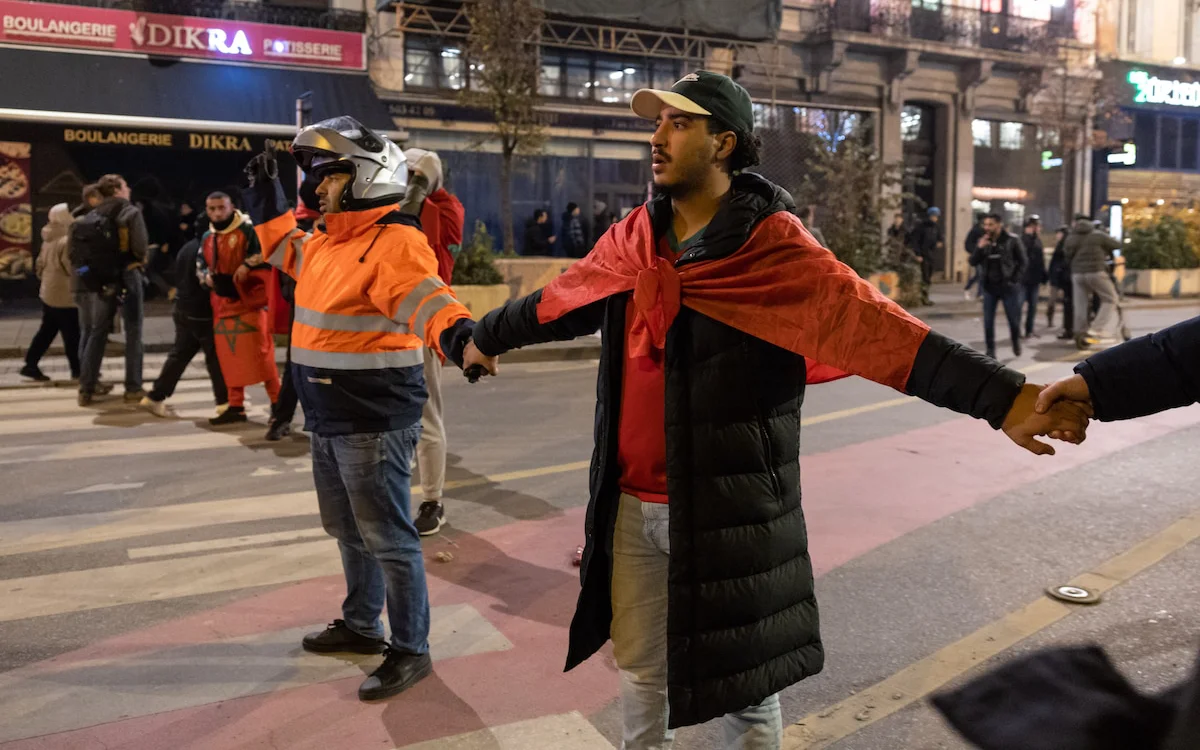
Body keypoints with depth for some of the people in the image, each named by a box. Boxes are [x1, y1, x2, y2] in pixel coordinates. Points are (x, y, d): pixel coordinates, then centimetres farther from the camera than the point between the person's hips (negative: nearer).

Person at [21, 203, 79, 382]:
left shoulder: (49, 240, 10)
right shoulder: (66, 242, -20)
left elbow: (41, 263, 17)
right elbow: (72, 268, -20)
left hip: (49, 293, 10)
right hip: (64, 295, -10)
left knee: (46, 331, 15)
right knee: (72, 334, -1)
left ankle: (31, 365, 17)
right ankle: (78, 370, 6)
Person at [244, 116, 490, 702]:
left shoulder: (394, 242, -19)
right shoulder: (327, 239, 11)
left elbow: (425, 300, -36)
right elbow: (288, 249, 34)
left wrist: (460, 336, -54)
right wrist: (267, 202, 30)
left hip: (373, 422, -10)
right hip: (328, 418, 10)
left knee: (387, 537, 0)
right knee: (347, 528, 23)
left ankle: (411, 650, 15)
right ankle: (361, 624, 41)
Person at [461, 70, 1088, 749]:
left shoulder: (772, 245, -13)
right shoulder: (633, 239, 5)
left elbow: (872, 326, -23)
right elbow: (558, 302, 21)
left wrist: (1003, 398, -33)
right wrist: (488, 338, 36)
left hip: (729, 509, -5)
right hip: (632, 505, 5)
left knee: (742, 683, 12)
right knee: (640, 671, 20)